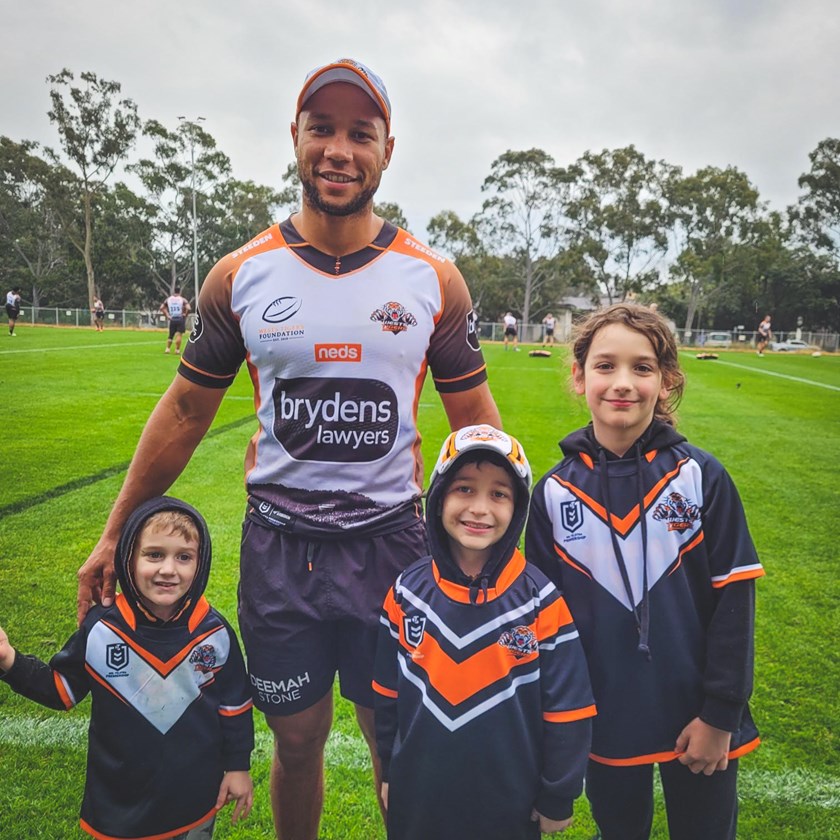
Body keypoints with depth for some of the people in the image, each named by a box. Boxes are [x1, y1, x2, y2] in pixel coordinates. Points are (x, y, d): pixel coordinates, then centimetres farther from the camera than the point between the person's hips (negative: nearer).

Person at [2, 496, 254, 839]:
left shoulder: (215, 633, -15)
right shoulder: (100, 629, -16)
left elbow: (234, 704, -4)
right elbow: (62, 689, -1)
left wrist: (238, 766, 1)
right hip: (122, 799, 0)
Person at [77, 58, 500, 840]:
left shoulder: (433, 279, -3)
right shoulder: (240, 274, -2)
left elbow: (475, 418, 2)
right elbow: (185, 409, 5)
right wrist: (113, 537, 6)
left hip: (391, 542, 0)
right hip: (277, 545, 1)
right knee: (296, 739, 16)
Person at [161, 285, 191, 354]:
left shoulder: (168, 299, 5)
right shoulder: (183, 299, -8)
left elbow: (162, 308, 5)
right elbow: (188, 308, -20)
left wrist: (167, 315, 8)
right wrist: (185, 315, -5)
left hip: (172, 320, 4)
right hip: (180, 319, -4)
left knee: (171, 335, 17)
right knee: (179, 334, -1)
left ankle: (167, 348, 12)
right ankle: (177, 350, -6)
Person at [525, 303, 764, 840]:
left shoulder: (702, 477, -12)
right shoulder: (555, 492, -8)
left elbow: (734, 597, -8)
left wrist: (721, 714, -8)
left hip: (697, 717, -1)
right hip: (604, 719, 1)